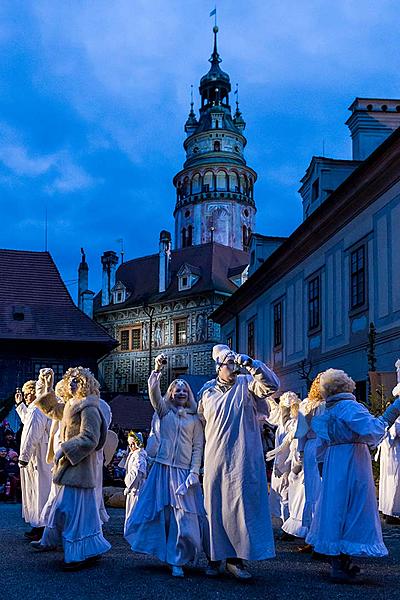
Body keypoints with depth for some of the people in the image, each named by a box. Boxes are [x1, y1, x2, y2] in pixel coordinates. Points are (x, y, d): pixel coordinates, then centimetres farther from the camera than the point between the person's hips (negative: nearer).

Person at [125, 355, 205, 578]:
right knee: (159, 512, 5)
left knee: (184, 517, -5)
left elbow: (198, 447, 4)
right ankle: (162, 551, 23)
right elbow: (154, 392, -6)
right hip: (163, 468, 1)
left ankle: (177, 561, 5)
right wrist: (157, 370, -19)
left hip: (184, 472, -1)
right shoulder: (164, 411, 10)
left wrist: (194, 472, -6)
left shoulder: (195, 419, 9)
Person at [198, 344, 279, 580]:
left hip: (242, 459, -2)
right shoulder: (207, 391, 8)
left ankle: (236, 558, 6)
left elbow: (272, 385, -17)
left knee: (240, 505, -3)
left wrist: (250, 363, -25)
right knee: (214, 506, 7)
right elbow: (201, 423, 20)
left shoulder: (247, 384, 1)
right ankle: (215, 557, 19)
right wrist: (199, 455, 20)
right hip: (215, 459, 2)